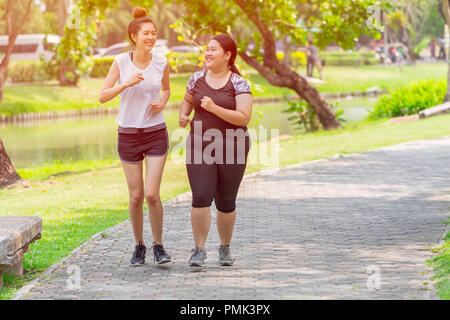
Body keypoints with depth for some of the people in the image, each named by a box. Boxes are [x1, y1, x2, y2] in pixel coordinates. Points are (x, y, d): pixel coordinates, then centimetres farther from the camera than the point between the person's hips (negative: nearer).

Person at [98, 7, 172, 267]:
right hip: (128, 135, 0)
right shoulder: (121, 62, -6)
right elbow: (103, 96, -7)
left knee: (152, 194, -11)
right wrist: (126, 83, -22)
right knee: (136, 196, 4)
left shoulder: (162, 63, -2)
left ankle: (158, 246, 8)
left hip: (156, 133, 0)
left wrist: (162, 103, -4)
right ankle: (139, 246, 23)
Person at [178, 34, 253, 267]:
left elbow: (244, 118, -15)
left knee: (226, 203, 6)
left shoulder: (239, 84, -7)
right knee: (201, 197, -14)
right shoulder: (197, 78, 4)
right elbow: (187, 100, 23)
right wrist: (183, 115, 1)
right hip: (200, 147, 2)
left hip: (232, 149, -1)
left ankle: (225, 248, 28)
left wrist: (215, 108, -24)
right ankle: (199, 250, -5)